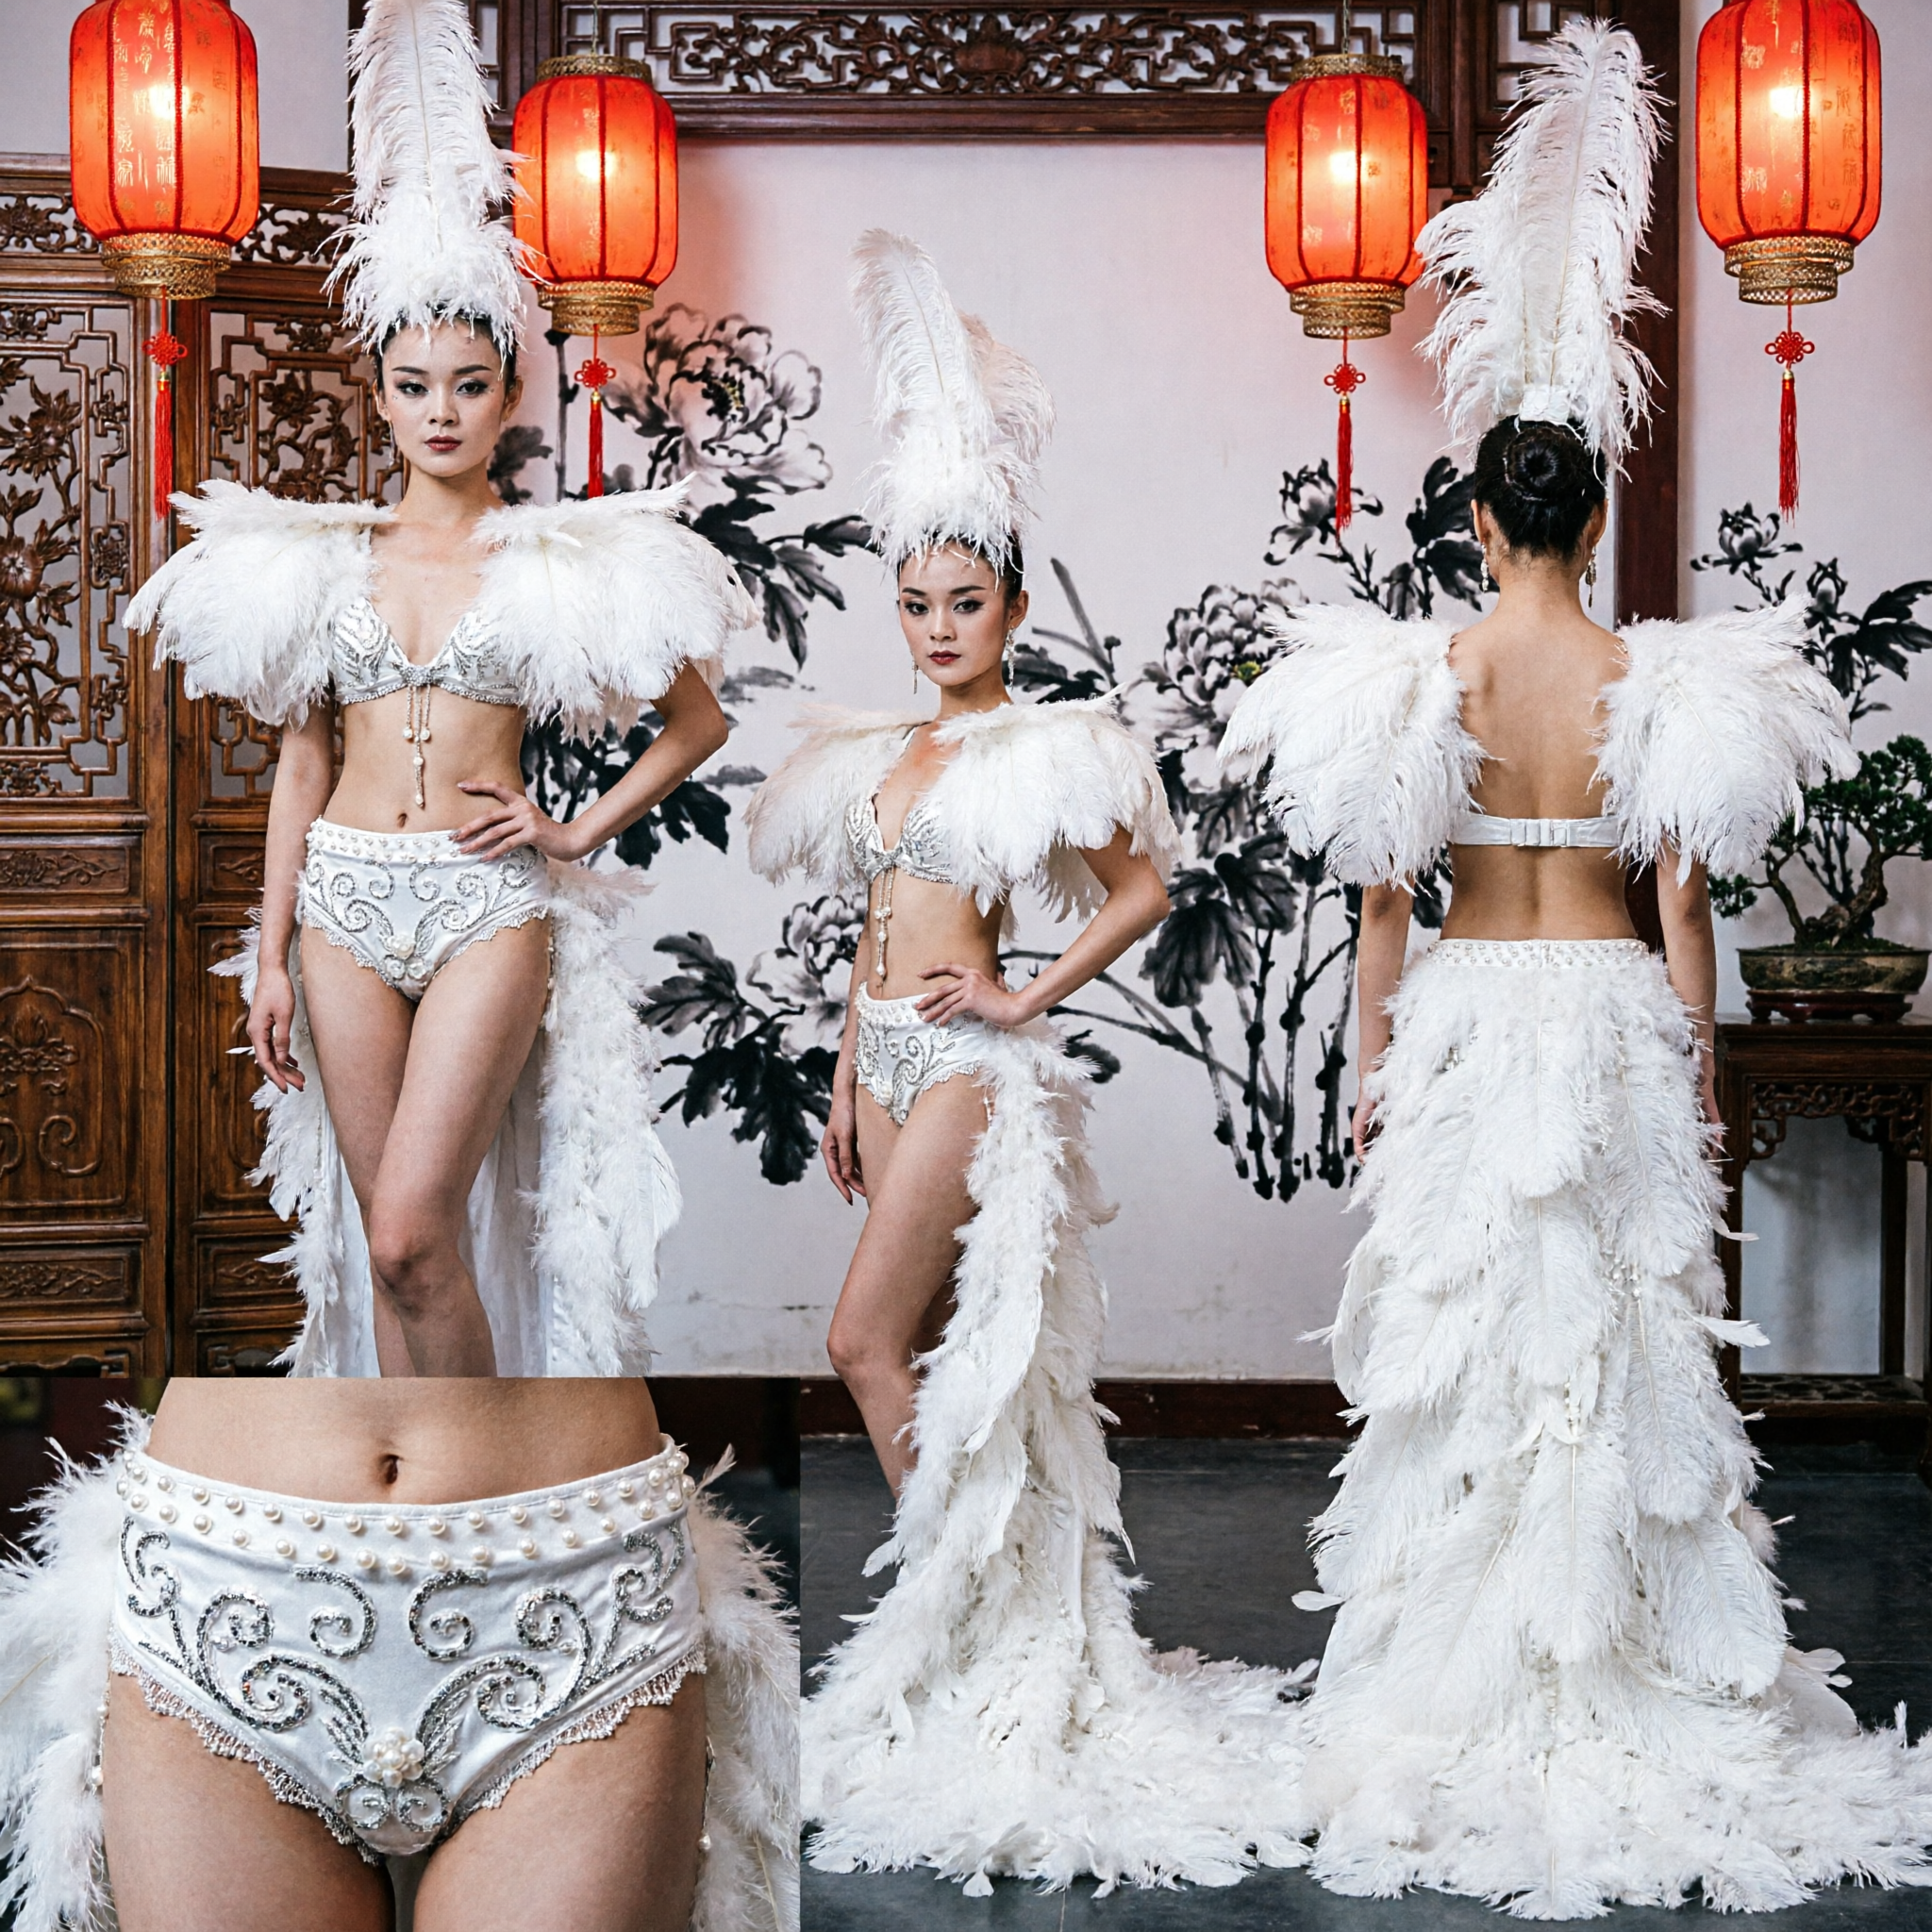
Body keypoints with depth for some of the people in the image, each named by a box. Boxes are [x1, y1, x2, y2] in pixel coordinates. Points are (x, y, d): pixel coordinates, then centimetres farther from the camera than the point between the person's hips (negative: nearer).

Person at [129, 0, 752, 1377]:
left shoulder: (564, 565, 2)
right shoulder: (321, 560, 9)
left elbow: (697, 722, 10)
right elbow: (303, 761, 12)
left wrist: (579, 833, 2)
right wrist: (273, 955, 8)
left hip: (489, 903, -3)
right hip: (346, 899, 4)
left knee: (414, 1234, -13)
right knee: (385, 1238, 5)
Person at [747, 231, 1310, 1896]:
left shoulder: (1048, 747, -6)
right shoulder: (880, 756, 15)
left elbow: (1144, 889, -6)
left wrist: (1024, 998, -10)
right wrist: (845, 1085, 18)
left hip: (975, 1062, -7)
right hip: (889, 1057, 7)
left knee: (871, 1338, -11)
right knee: (927, 1345, 9)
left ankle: (959, 1600, 0)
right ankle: (966, 1601, 16)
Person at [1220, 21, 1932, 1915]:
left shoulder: (1417, 678, -4)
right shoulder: (1666, 681, -3)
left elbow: (1382, 895, -2)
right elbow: (1682, 899, -2)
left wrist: (1372, 1065, 7)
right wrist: (1696, 1068, 7)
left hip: (1466, 1017, 0)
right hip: (1613, 1013, 0)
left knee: (1465, 1335, 5)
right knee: (1624, 1336, 6)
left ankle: (1465, 1695, 10)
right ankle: (1627, 1672, 12)